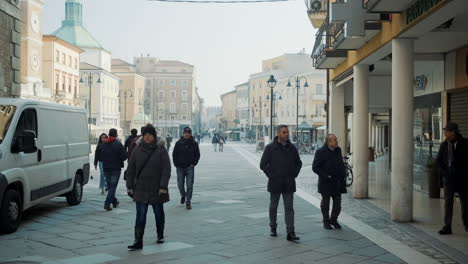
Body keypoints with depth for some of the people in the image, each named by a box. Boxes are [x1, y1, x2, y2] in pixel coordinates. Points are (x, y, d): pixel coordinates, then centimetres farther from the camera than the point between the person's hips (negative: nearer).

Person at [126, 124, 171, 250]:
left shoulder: (161, 150, -5)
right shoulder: (137, 150, 2)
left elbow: (166, 169, -9)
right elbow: (131, 169, 6)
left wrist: (163, 187, -15)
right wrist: (129, 186, 3)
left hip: (157, 189, -1)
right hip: (141, 189, 1)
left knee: (159, 213, 15)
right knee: (140, 215, -5)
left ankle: (160, 236, 34)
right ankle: (138, 241, -5)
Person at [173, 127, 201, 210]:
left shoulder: (194, 144, 2)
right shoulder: (178, 143, 2)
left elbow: (197, 155, 10)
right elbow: (174, 155, 8)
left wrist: (194, 163, 0)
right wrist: (176, 164, 1)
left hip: (190, 168, -1)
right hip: (180, 167, 1)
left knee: (189, 185, -5)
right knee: (180, 185, 5)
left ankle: (188, 201, 3)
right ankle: (183, 196, 33)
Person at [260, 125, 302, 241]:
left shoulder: (292, 148, 5)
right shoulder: (270, 148, -5)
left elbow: (298, 163, 17)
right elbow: (263, 164, -5)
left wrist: (294, 174, 5)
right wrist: (271, 175, -9)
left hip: (289, 184, 2)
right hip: (275, 183, -2)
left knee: (289, 208, -2)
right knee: (273, 207, 11)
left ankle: (290, 233, -5)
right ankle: (273, 228, 27)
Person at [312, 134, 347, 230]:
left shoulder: (338, 150, 9)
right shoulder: (321, 152, -11)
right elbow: (315, 167, -12)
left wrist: (343, 175, 8)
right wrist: (326, 176, -18)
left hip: (337, 182, 5)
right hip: (326, 182, -5)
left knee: (337, 203, 7)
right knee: (325, 202, 7)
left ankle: (334, 219, 25)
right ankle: (326, 222, 20)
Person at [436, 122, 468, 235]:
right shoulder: (444, 145, 4)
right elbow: (439, 160, 9)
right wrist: (444, 172, -1)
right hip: (448, 177, 2)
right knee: (448, 201, 0)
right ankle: (447, 226, 1)